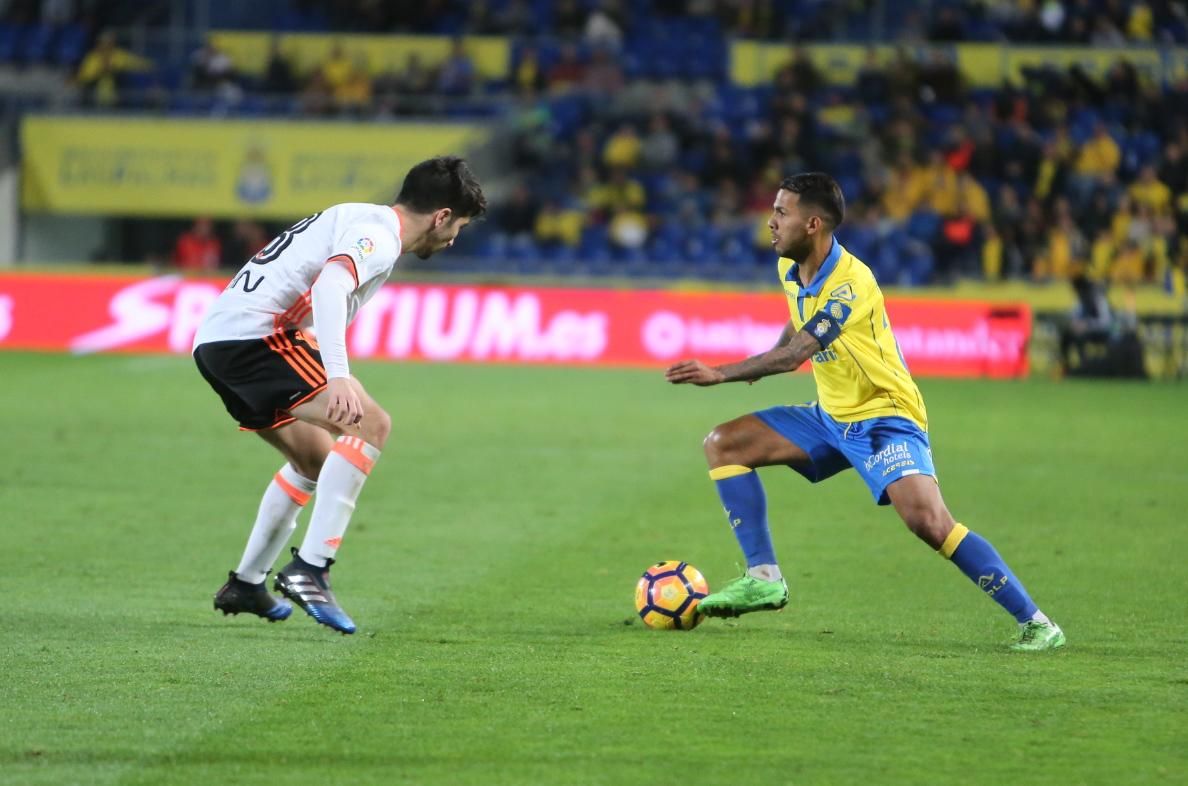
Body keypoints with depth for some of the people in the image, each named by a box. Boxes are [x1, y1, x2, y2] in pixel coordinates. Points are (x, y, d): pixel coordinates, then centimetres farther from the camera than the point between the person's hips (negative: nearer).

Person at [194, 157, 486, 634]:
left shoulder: (359, 220, 23)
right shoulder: (378, 233, -9)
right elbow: (330, 288, -27)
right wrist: (338, 379, -36)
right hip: (252, 334, -11)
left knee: (316, 459, 24)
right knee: (370, 424, -18)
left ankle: (246, 584, 31)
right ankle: (309, 570, -22)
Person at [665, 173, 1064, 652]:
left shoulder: (850, 284, -25)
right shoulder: (790, 270, 1)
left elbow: (794, 354, -31)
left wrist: (720, 374, -30)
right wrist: (763, 361, 8)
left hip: (884, 417, -9)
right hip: (830, 416, 9)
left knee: (927, 520, -28)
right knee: (723, 445, 2)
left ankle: (1034, 623, -21)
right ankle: (763, 578, 0)